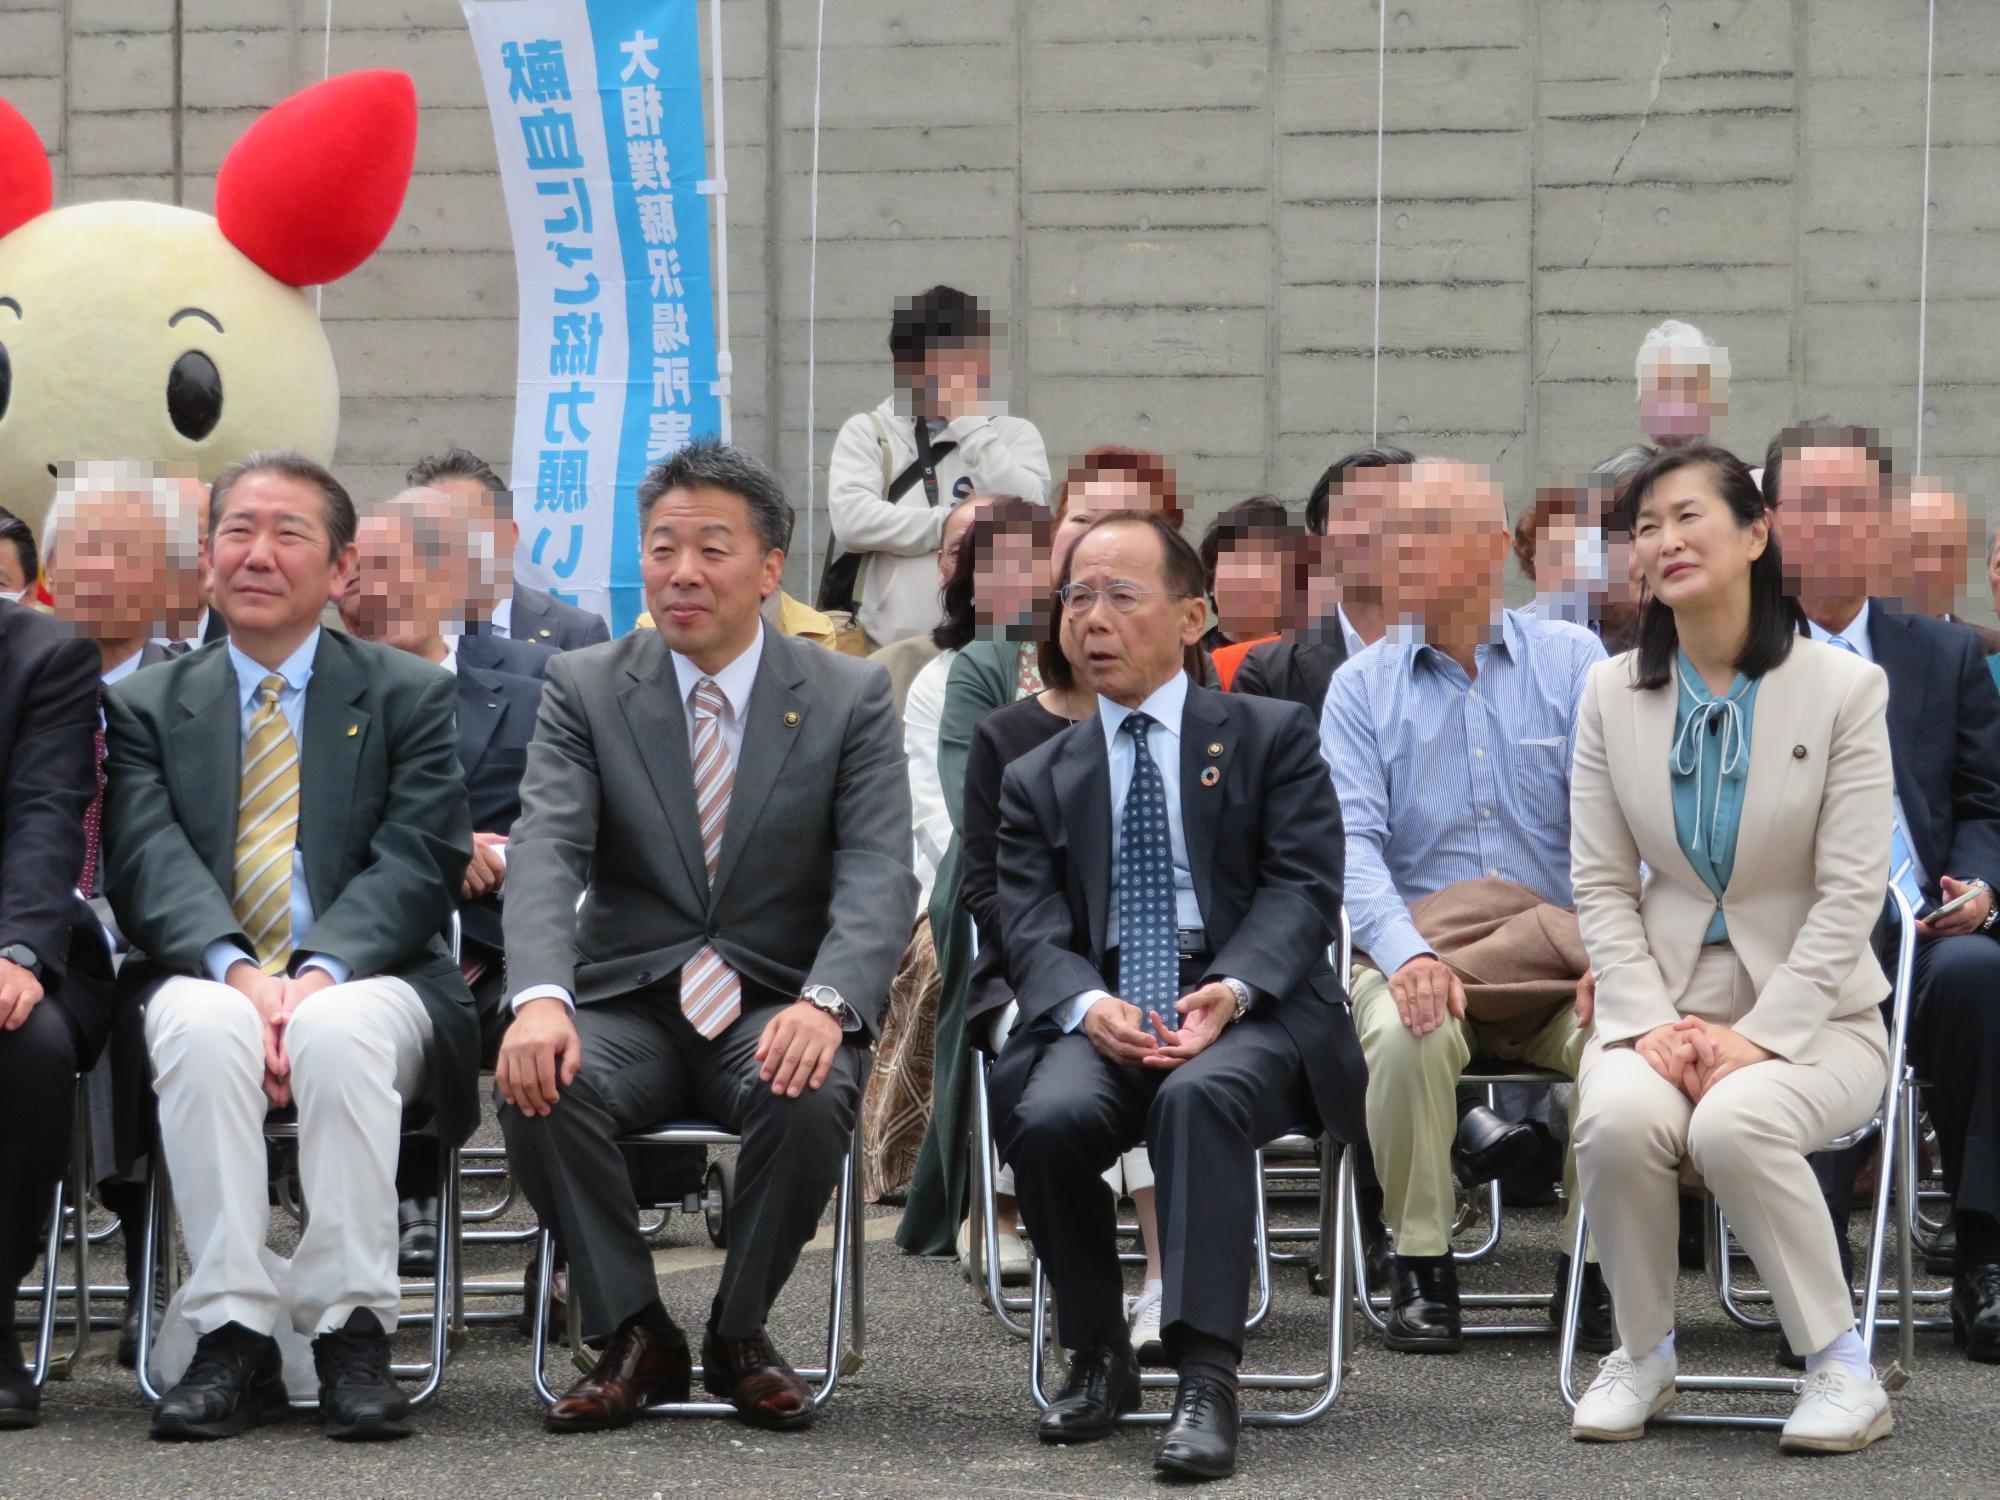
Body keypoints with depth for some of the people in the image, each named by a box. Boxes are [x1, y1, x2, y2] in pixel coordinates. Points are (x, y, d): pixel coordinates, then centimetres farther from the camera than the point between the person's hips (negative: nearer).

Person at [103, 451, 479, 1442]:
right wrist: (235, 968, -22)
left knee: (339, 1029, -36)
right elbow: (150, 861, -1)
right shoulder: (146, 706, 15)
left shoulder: (412, 697, 12)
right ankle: (233, 1339, -33)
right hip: (209, 981, 1)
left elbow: (418, 865, -3)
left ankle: (351, 1334, -30)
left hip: (364, 982, -1)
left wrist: (318, 972, -21)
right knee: (203, 1026, -35)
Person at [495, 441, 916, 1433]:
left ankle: (739, 1333, -8)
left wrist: (824, 1003, -31)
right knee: (537, 1085, -30)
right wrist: (540, 998, -31)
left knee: (810, 1097, -34)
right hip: (629, 1004, 1)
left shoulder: (850, 699, 2)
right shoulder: (585, 691, 5)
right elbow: (546, 854, -10)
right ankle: (634, 1338, -10)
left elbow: (879, 877, -9)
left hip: (778, 1007, -1)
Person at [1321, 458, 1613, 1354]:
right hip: (1417, 946, 0)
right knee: (1404, 1031, -34)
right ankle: (1421, 1270, -14)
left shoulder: (1572, 662, 7)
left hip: (1560, 957, 0)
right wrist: (1406, 952, -25)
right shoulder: (1362, 686, 8)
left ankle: (1595, 1267, -9)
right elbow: (1353, 841, -5)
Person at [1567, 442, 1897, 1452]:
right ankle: (1643, 1358, -8)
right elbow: (1602, 885, 2)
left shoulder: (1844, 688, -5)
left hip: (1811, 1011, -3)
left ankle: (1841, 1365, -16)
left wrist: (1759, 1037, -19)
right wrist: (1653, 1022, -13)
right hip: (1661, 998, 3)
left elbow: (1850, 894, -10)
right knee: (1619, 1119, -31)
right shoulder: (1612, 694, 5)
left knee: (1734, 1123, -35)